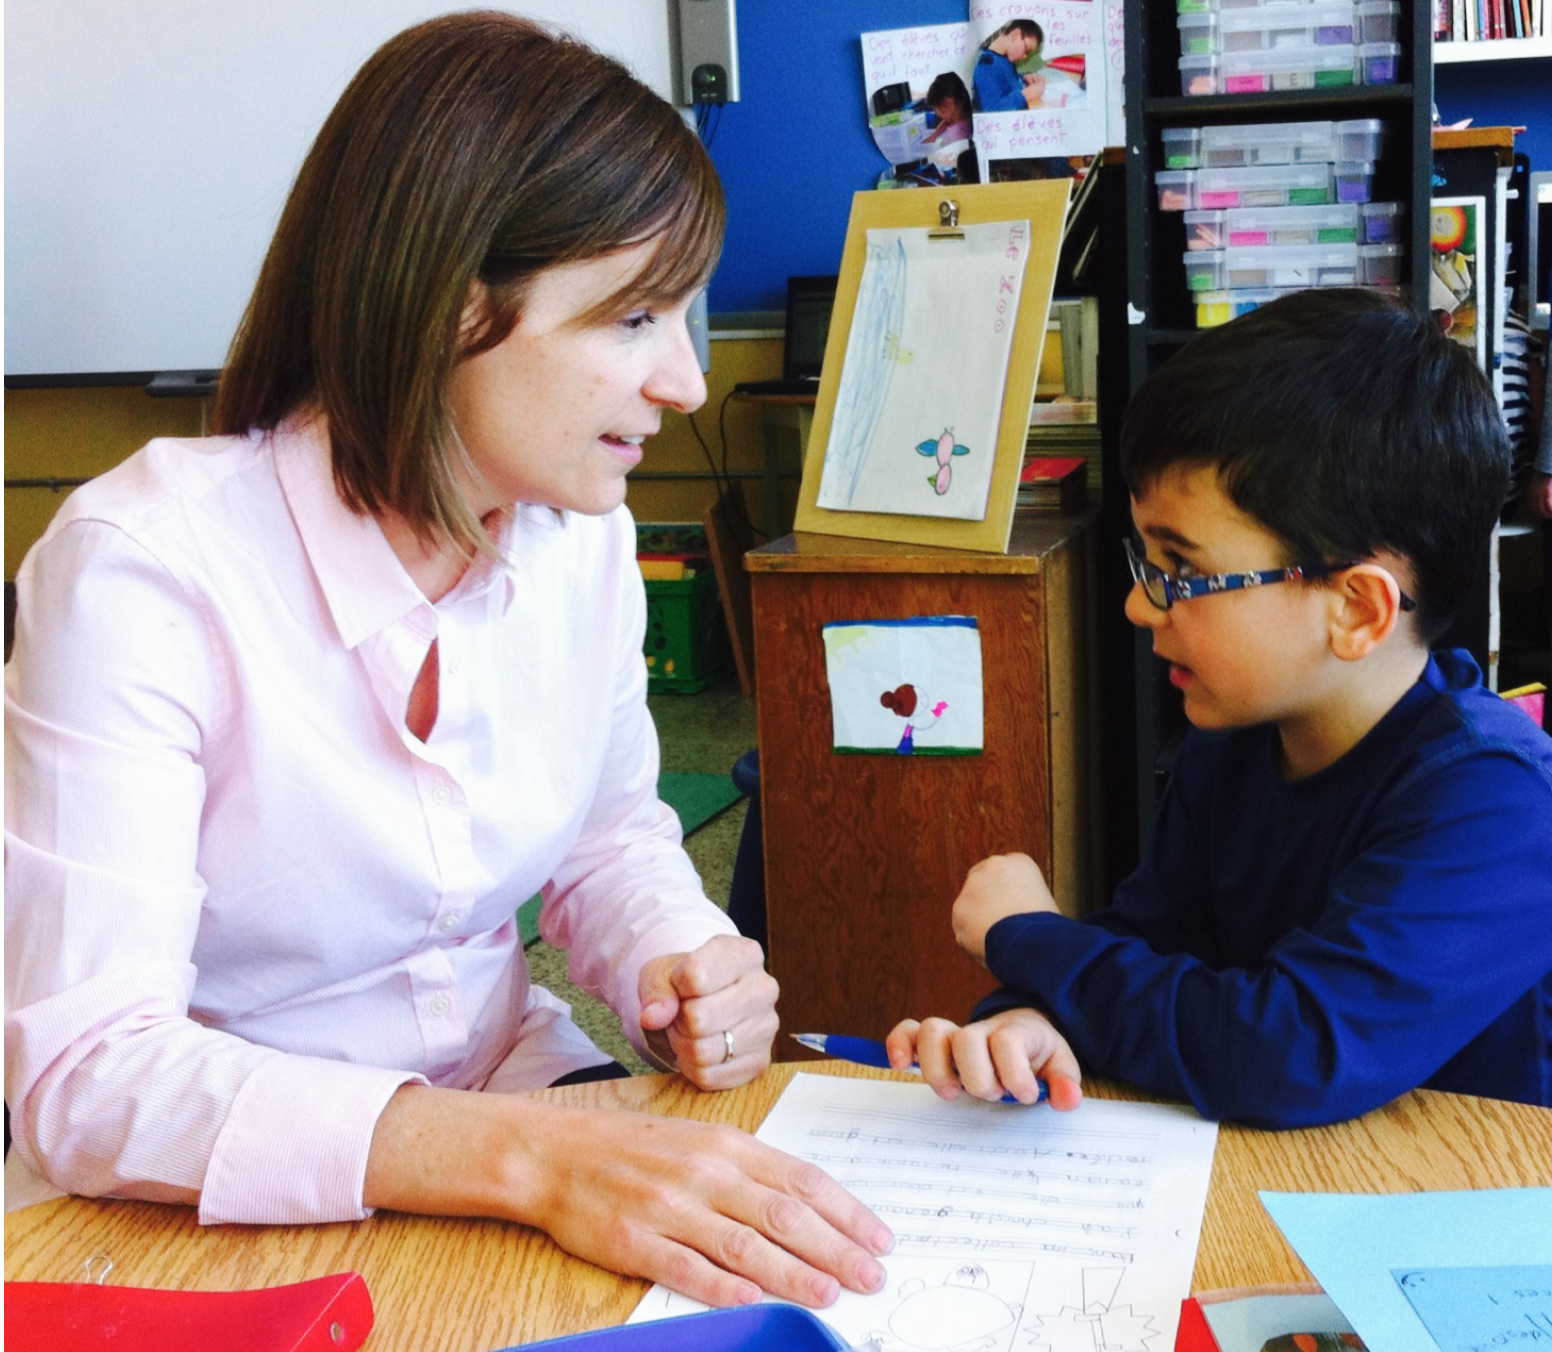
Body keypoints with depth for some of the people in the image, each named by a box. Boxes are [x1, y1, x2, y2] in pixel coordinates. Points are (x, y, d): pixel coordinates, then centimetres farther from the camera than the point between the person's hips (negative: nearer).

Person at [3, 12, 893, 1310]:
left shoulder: (586, 534, -3)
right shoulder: (141, 569, -21)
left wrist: (681, 965, -10)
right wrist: (530, 1160, -38)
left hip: (522, 1098, 6)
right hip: (210, 1223, -5)